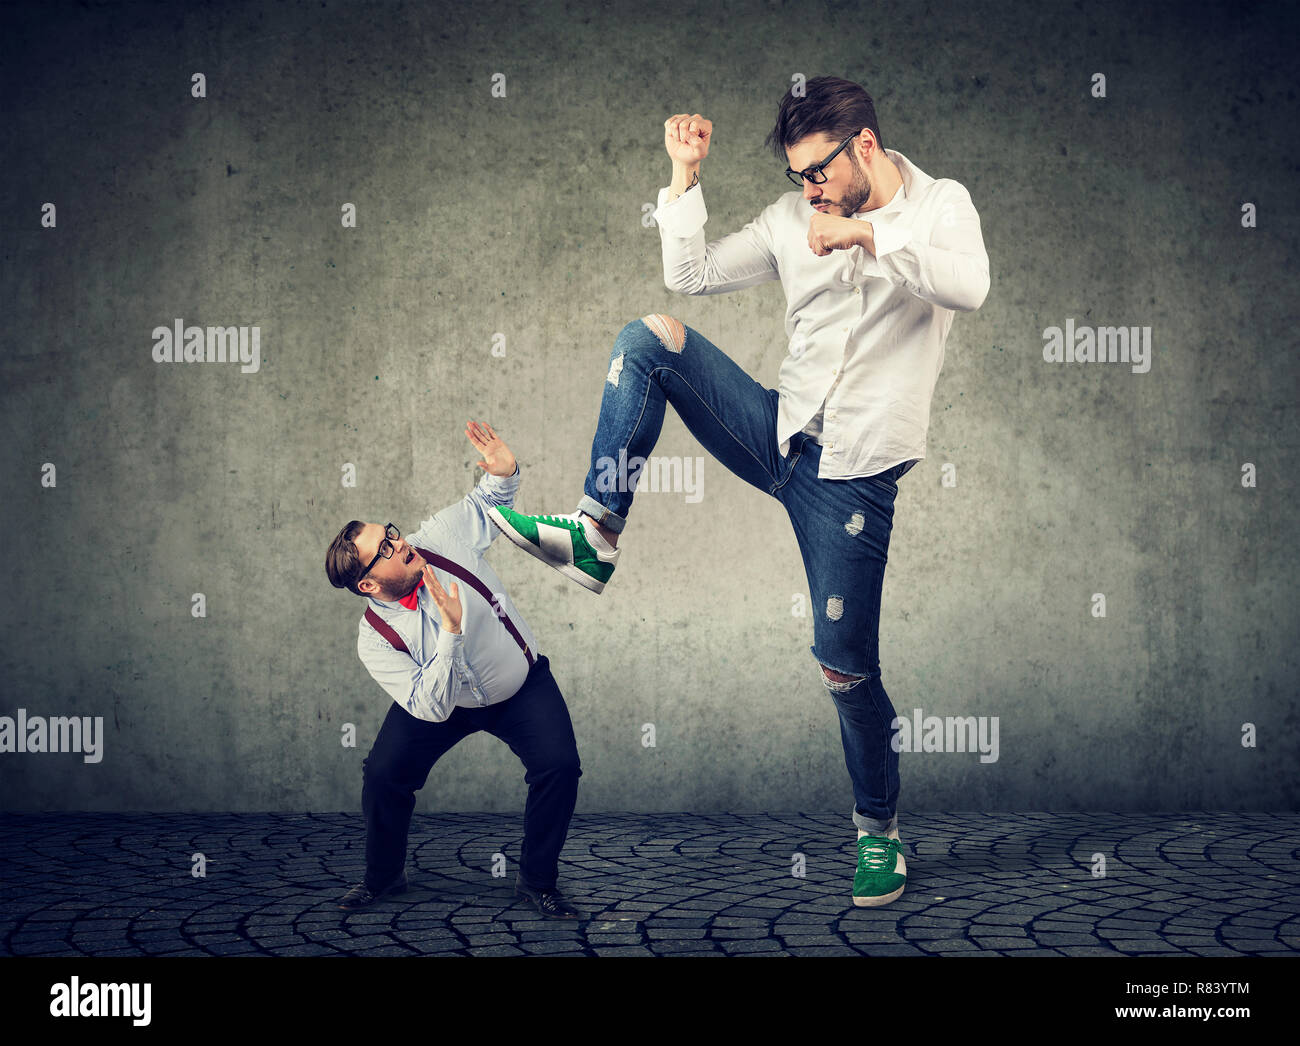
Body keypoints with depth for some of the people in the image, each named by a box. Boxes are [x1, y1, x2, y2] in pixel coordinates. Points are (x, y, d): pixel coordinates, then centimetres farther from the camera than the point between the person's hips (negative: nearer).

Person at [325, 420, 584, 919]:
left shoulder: (440, 538, -22)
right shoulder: (376, 639, -26)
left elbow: (487, 503, -2)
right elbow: (430, 708, -33)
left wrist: (502, 473, -27)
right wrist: (450, 630, -44)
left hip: (523, 685, 1)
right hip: (445, 702, -1)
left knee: (559, 766, -21)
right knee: (383, 773, -14)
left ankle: (537, 881, 0)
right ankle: (383, 876, 15)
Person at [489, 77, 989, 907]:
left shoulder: (941, 205, -3)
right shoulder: (793, 219, 8)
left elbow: (970, 287, -24)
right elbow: (690, 275, 7)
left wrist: (867, 234, -29)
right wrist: (685, 175, -1)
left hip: (857, 472, -4)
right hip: (780, 433, 4)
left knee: (845, 667, -5)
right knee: (648, 337, -13)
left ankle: (880, 828, 18)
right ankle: (595, 538, -14)